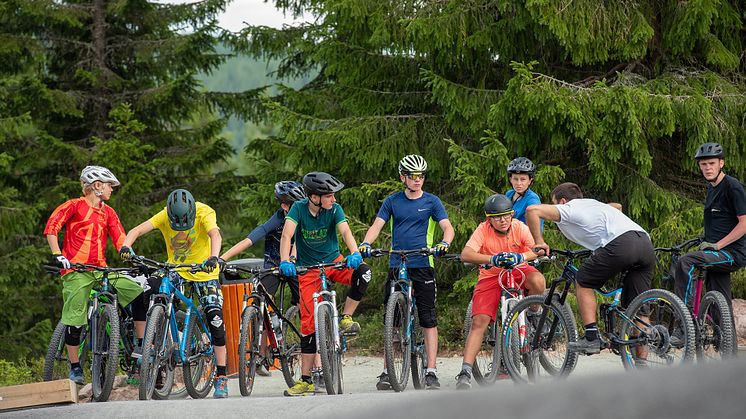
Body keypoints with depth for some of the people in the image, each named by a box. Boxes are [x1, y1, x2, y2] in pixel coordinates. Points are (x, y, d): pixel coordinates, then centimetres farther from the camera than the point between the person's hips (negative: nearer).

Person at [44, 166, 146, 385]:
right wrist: (57, 255, -16)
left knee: (139, 293, -10)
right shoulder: (74, 206, 1)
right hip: (76, 270, -5)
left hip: (100, 269, 5)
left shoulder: (108, 213, 15)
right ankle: (75, 367, 7)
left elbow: (120, 240, 9)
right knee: (75, 320, -8)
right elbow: (51, 227, -5)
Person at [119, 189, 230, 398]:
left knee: (215, 318, -12)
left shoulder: (204, 213, -23)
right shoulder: (165, 216, -17)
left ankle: (221, 377, -4)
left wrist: (213, 258, -61)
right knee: (151, 290, -23)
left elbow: (215, 234, -41)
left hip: (204, 272, -2)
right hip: (176, 269, 2)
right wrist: (126, 246, -47)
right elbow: (137, 230, -25)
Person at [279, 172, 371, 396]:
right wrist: (285, 261, -42)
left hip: (334, 261, 1)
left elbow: (345, 231, -26)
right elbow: (287, 235, -25)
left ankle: (345, 318, -12)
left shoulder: (334, 209, -11)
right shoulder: (299, 208, -14)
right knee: (308, 323, -5)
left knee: (362, 272, -31)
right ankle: (305, 381, 1)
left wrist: (355, 253, -46)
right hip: (308, 270, -1)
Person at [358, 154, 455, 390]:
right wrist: (365, 243, -19)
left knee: (429, 320, -5)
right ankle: (387, 371, 10)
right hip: (396, 266, 2)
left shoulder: (431, 202, 5)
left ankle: (431, 372, -4)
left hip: (422, 266, -2)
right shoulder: (392, 202, 9)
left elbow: (447, 227, -3)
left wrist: (444, 243, -25)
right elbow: (377, 225, 1)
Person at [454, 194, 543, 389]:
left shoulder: (519, 228, -14)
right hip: (490, 276, -1)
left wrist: (521, 257, -45)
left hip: (516, 271, 1)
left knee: (537, 281, -34)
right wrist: (492, 259, -47)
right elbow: (466, 255, -32)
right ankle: (465, 372, -17)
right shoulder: (483, 230, -18)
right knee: (479, 321, -17)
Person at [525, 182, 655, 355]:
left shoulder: (568, 209, 17)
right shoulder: (594, 204, 39)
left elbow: (532, 210, 3)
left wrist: (539, 242, 14)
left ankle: (591, 338, 5)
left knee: (583, 283, 15)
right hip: (646, 244, 7)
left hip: (621, 243, -7)